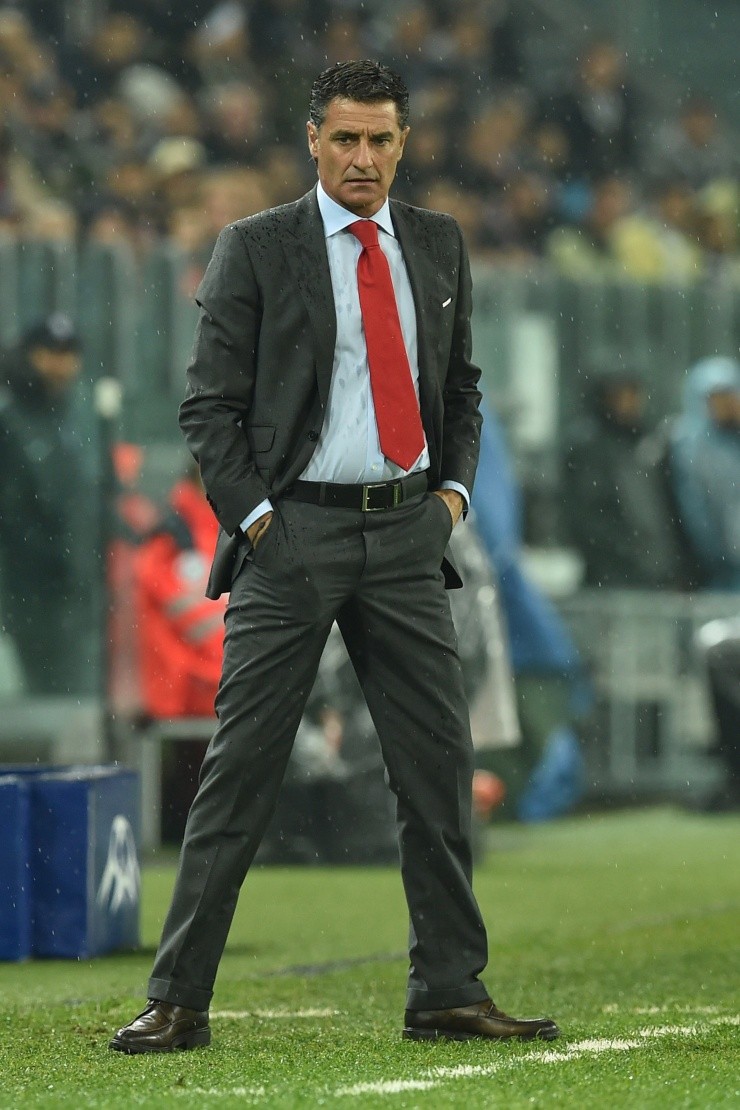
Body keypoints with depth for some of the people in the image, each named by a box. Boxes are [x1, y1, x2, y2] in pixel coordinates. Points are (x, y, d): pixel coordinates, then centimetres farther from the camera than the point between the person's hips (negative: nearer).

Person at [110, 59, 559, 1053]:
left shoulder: (439, 246, 12)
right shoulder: (256, 249, -1)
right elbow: (209, 404, -2)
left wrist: (453, 487, 5)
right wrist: (256, 518, -10)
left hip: (406, 534, 4)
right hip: (292, 531, -4)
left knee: (440, 765, 3)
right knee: (240, 768, -5)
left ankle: (448, 992, 11)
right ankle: (178, 1001, -2)